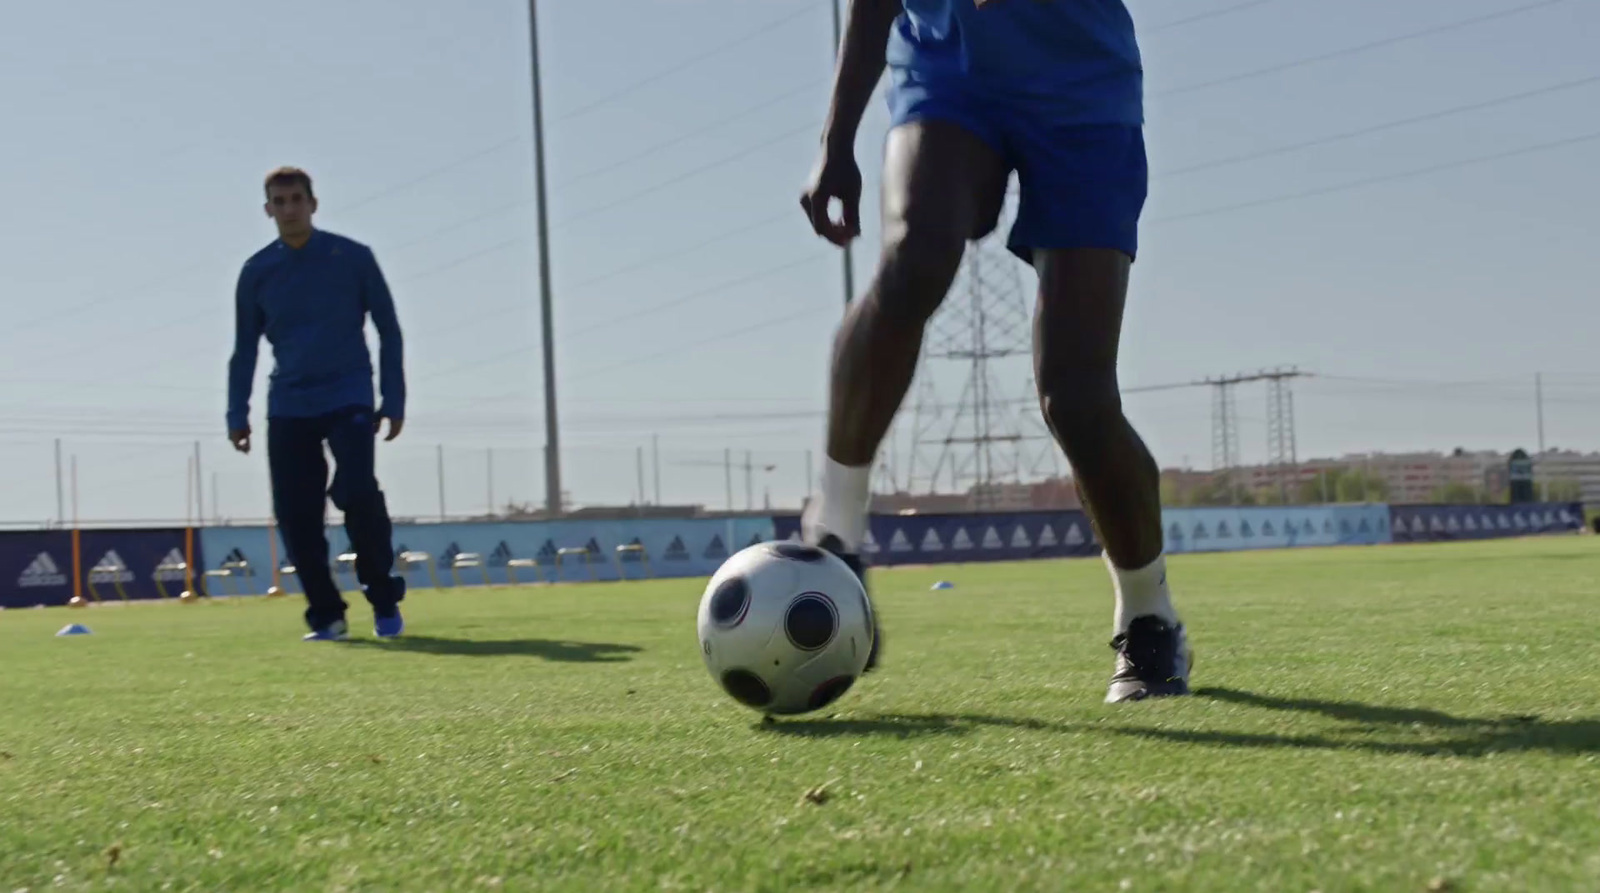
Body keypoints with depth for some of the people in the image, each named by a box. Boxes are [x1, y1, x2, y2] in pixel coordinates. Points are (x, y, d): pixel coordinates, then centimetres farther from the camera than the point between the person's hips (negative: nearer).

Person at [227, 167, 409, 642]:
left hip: (348, 398, -3)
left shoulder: (353, 258, 0)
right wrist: (237, 414, 5)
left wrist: (393, 400, -1)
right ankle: (326, 615, 11)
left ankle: (385, 601, -3)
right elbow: (245, 349, 13)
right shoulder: (257, 272, 6)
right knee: (295, 514, -3)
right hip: (288, 407, 3)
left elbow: (388, 331, 4)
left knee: (358, 492, -20)